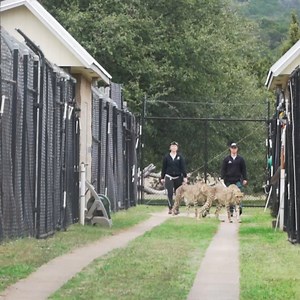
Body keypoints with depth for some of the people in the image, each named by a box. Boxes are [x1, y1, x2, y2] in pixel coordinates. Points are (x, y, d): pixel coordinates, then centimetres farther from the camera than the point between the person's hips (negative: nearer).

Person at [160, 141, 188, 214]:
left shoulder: (180, 157, 2)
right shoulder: (166, 157, 2)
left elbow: (183, 167, 0)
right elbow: (163, 168, 7)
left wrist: (185, 177, -6)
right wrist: (162, 177, 7)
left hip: (178, 177, 1)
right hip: (169, 177, -1)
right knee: (170, 193, -13)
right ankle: (170, 208, -13)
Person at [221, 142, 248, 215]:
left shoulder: (240, 159, 7)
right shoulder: (226, 159, 7)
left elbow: (244, 170, 9)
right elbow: (223, 170, 7)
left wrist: (245, 179, 3)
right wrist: (222, 178, -3)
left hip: (238, 181, -1)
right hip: (229, 181, 1)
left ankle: (239, 208, -21)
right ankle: (231, 210, 10)